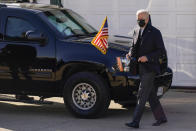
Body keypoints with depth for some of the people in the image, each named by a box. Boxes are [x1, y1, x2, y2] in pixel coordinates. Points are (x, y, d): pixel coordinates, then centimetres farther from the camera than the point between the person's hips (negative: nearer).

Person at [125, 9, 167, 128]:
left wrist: (147, 57, -20)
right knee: (151, 95, 13)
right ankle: (161, 118, 24)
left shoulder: (155, 33, -8)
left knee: (142, 95, -11)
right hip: (141, 68, 7)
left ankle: (135, 122, -14)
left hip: (150, 68, -7)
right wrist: (130, 54, -1)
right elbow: (134, 46, 21)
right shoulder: (136, 31, 12)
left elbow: (161, 50, -9)